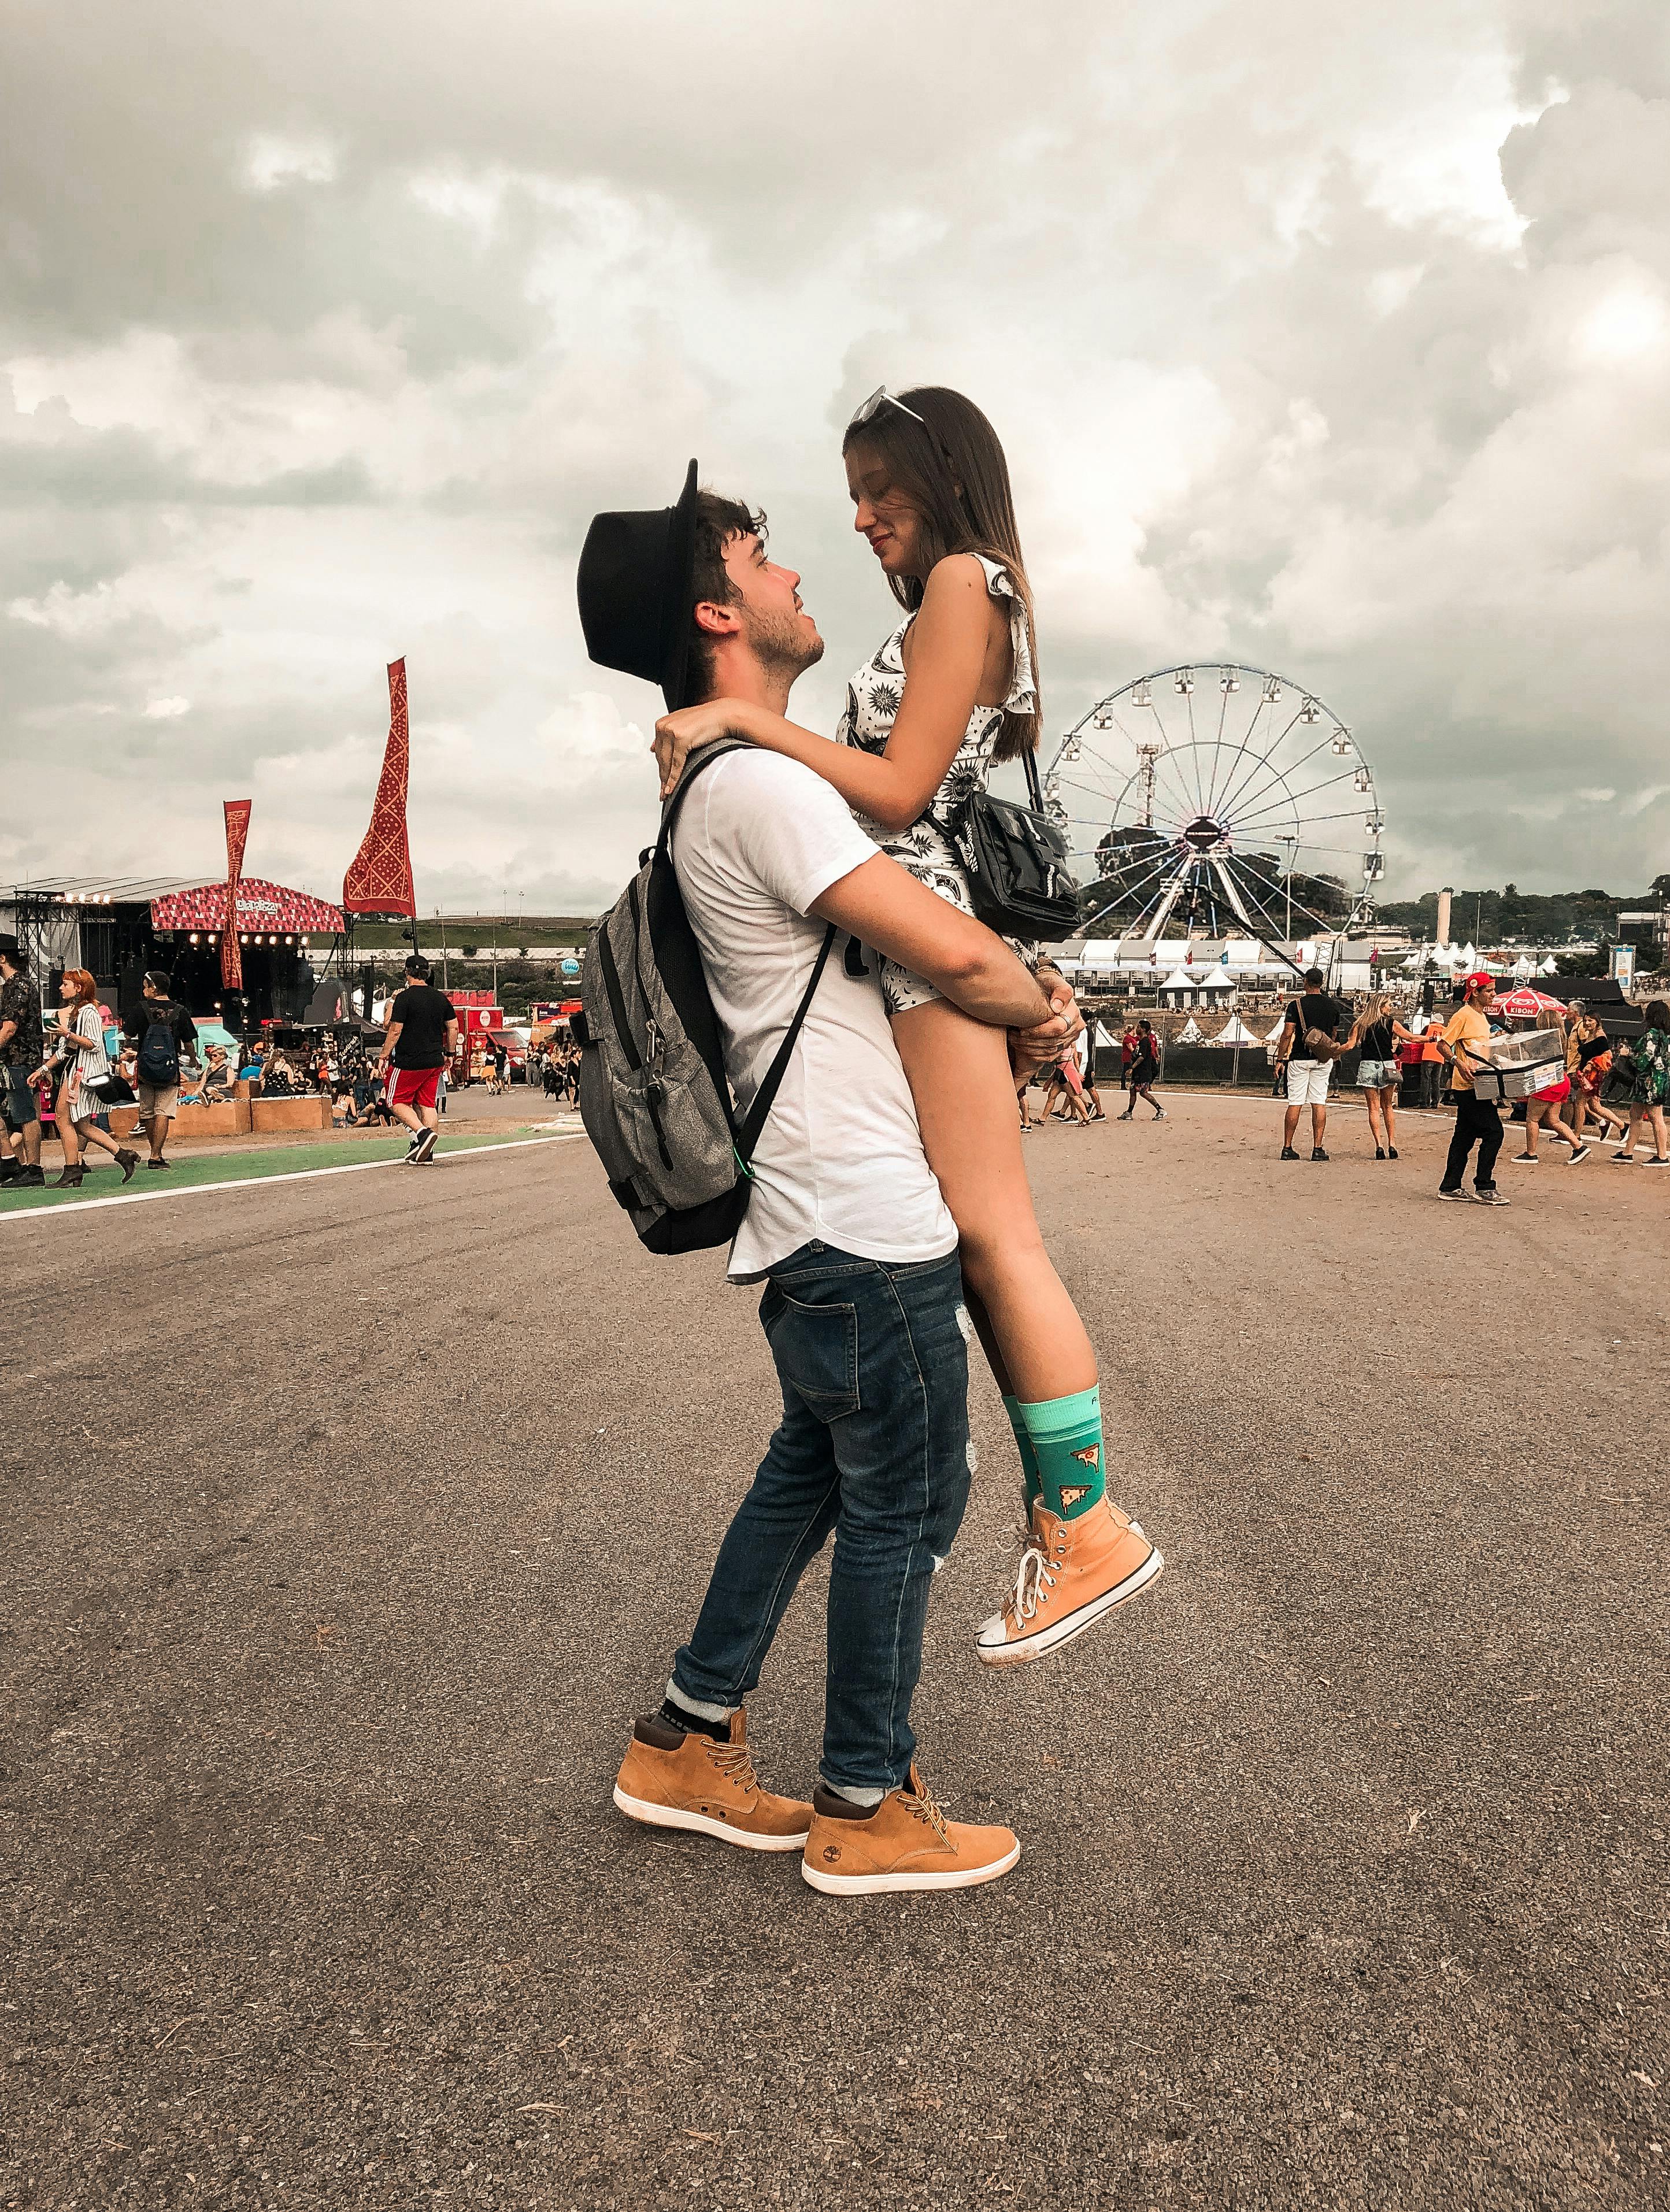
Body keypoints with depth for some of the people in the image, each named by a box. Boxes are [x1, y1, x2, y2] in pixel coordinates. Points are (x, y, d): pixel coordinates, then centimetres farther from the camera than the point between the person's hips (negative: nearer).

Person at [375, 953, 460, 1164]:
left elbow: (395, 1030, -13)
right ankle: (426, 1151, 7)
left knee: (397, 1102, 7)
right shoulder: (440, 998, 7)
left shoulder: (404, 998, -11)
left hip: (409, 1062, -6)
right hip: (435, 1062, 6)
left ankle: (423, 1132, -15)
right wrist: (450, 1053, 22)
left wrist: (384, 1055, -5)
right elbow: (453, 1028, 12)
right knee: (428, 1104, 10)